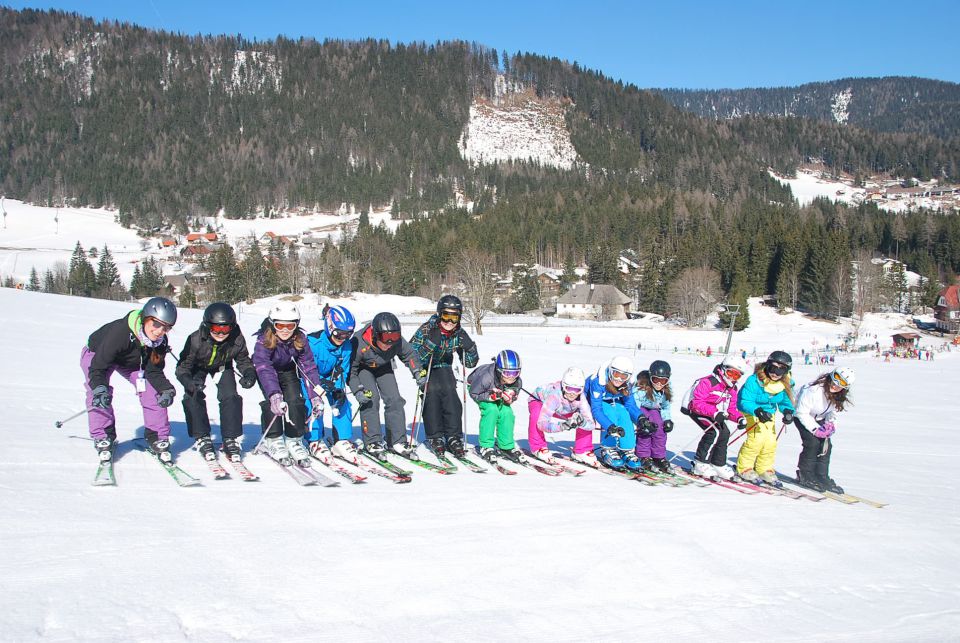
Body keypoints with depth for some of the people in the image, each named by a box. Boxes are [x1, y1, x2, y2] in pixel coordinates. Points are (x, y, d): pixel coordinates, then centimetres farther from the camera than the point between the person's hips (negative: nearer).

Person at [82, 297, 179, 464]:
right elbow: (98, 366, -40)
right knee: (99, 393, -27)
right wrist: (99, 388, -57)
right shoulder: (120, 331, -42)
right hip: (97, 354, -4)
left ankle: (157, 438, -3)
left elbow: (154, 371, -17)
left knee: (151, 389, -13)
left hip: (132, 361, 4)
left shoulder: (160, 341, -25)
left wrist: (166, 389, -36)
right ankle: (103, 438, -13)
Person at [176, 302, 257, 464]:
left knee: (230, 397, -16)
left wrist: (249, 374, -33)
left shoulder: (237, 340, -30)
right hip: (198, 367, -1)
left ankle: (231, 439, -4)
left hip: (223, 367, 1)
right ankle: (202, 438, -5)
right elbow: (182, 366, -29)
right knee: (193, 397, -20)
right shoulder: (196, 340, -37)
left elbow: (243, 360, -11)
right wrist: (189, 382, -50)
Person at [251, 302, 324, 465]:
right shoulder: (263, 341, -35)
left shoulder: (300, 339, -25)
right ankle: (273, 439, -6)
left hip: (288, 371, 3)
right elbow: (264, 370, -48)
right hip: (269, 372, -3)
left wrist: (315, 396, -31)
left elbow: (309, 366, -23)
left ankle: (294, 439, 0)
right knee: (272, 401, -22)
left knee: (295, 400, -15)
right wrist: (274, 395, -63)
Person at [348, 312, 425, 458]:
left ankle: (397, 440, 3)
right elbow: (350, 369, -26)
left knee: (394, 399, -7)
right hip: (363, 368, -3)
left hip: (383, 367, 3)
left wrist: (418, 371, -20)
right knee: (371, 399, -20)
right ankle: (373, 441, -11)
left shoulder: (398, 341, -29)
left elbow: (409, 354, -6)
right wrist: (357, 390, -35)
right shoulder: (359, 343, -39)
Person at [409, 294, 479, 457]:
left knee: (450, 394, -16)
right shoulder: (426, 329, -22)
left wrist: (469, 346, -25)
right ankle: (435, 437, -11)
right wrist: (430, 344, -40)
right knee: (432, 391, -21)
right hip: (425, 367, -3)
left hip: (444, 366, 3)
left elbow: (470, 363, -5)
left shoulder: (459, 334, -11)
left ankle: (454, 437, -8)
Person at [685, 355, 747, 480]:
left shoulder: (732, 389, 5)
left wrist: (740, 418, -14)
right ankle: (701, 464, -20)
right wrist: (714, 413, -40)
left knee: (725, 433, -1)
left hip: (716, 413, 9)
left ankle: (719, 465, 16)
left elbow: (731, 408, 8)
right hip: (696, 410, -9)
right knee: (715, 431, -25)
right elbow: (697, 403, -30)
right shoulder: (708, 382, -24)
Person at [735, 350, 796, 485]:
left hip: (768, 413, 6)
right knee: (757, 438, -19)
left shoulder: (786, 384, -13)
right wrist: (757, 411, -47)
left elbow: (785, 401, 2)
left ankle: (764, 469, 22)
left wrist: (788, 412, -21)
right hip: (750, 411, -6)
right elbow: (745, 402, -29)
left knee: (771, 441, 1)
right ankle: (744, 468, -1)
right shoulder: (754, 381, -30)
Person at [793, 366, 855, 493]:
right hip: (802, 415, -7)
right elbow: (802, 412, -28)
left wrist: (830, 423, -12)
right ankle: (805, 475, -6)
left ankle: (821, 477, 5)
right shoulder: (814, 390, -35)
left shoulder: (841, 396, -13)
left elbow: (833, 411, 6)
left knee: (826, 444, -6)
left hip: (819, 418, 7)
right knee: (813, 442, -20)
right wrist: (815, 429, -28)